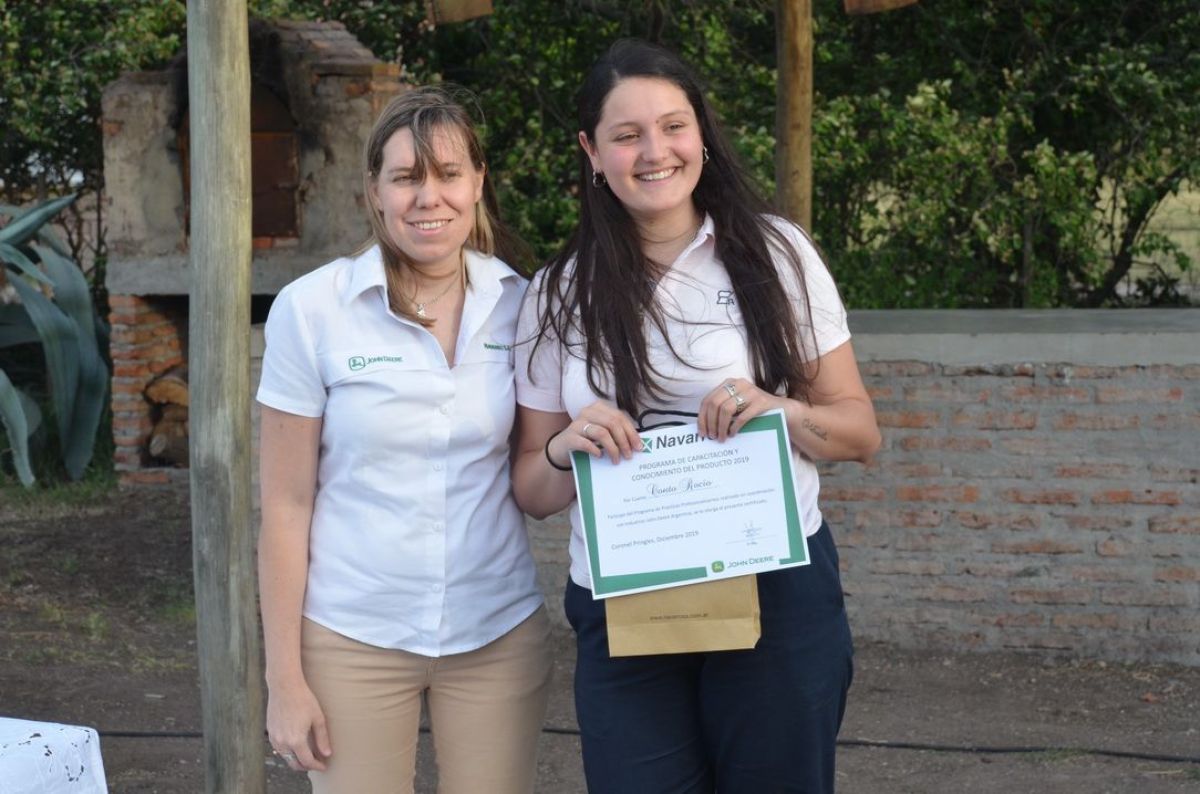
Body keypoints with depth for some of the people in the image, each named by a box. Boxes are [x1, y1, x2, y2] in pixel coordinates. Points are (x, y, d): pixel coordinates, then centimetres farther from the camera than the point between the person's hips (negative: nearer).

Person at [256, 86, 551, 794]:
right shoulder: (312, 309, -7)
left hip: (500, 631, 2)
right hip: (353, 638, -2)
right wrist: (284, 676, -6)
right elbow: (287, 505, -5)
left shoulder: (518, 305, 0)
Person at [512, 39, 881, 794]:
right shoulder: (559, 296, 3)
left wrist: (783, 412, -17)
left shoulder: (776, 253, 0)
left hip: (778, 593, -1)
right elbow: (533, 492, 7)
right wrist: (565, 449, -15)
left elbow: (861, 432, 3)